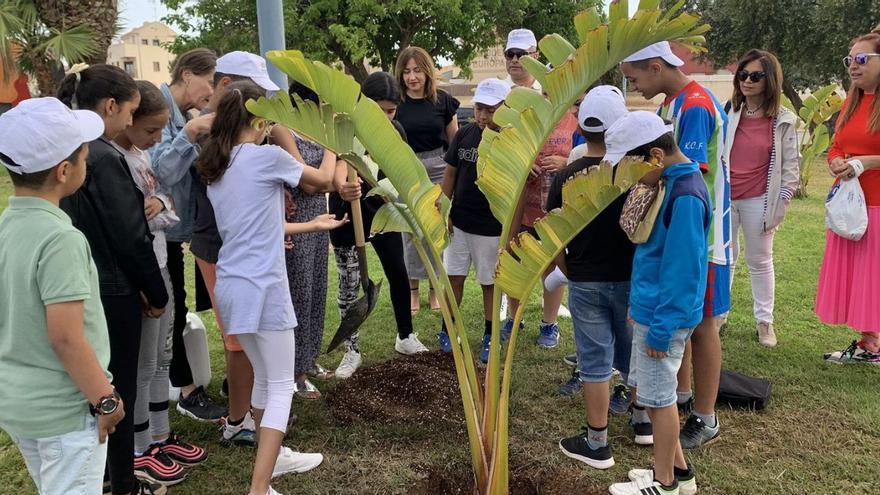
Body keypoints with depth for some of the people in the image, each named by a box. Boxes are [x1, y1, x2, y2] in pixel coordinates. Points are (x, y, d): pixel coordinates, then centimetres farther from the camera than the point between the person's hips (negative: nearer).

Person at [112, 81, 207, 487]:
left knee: (161, 358, 18)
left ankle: (160, 436, 33)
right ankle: (139, 452, 21)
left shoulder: (143, 153, 7)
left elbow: (169, 211, 8)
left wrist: (160, 204, -11)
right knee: (141, 365, 5)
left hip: (159, 267, 8)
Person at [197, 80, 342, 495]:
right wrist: (284, 140, 20)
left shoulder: (216, 169, 12)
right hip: (262, 287, -8)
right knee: (281, 387, 1)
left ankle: (272, 456, 38)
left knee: (264, 376, 23)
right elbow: (321, 181, 7)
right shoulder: (268, 156, -10)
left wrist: (311, 225, 23)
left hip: (231, 285, 8)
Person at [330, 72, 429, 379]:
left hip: (382, 210, 4)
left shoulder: (395, 130, -5)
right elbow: (339, 166, -39)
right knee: (349, 283, 3)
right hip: (348, 214, -4)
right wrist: (341, 188, -61)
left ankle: (405, 337, 27)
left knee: (398, 273, 8)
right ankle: (352, 351, 16)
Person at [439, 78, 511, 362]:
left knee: (489, 282, 10)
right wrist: (445, 211, 5)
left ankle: (488, 337, 25)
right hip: (459, 221, 3)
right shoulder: (464, 135, -1)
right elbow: (450, 173, 7)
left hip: (491, 226, -3)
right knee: (454, 276, 12)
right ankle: (447, 330, 28)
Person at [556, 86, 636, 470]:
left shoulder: (565, 177, -9)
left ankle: (596, 444, 15)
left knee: (595, 361, 7)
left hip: (584, 282, -1)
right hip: (630, 279, 1)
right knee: (633, 352, 21)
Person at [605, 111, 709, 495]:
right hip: (649, 308, 10)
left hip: (663, 316, -10)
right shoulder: (671, 182, 8)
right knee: (648, 391, 18)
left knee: (658, 398, 4)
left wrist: (661, 329, -18)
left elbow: (680, 271, -22)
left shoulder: (685, 196, -22)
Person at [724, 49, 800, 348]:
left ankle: (764, 321, 22)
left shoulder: (783, 121, -3)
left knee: (760, 261, 10)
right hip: (724, 198, 2)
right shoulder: (728, 113, 2)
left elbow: (791, 167, -1)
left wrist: (779, 207, -6)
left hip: (759, 202, -2)